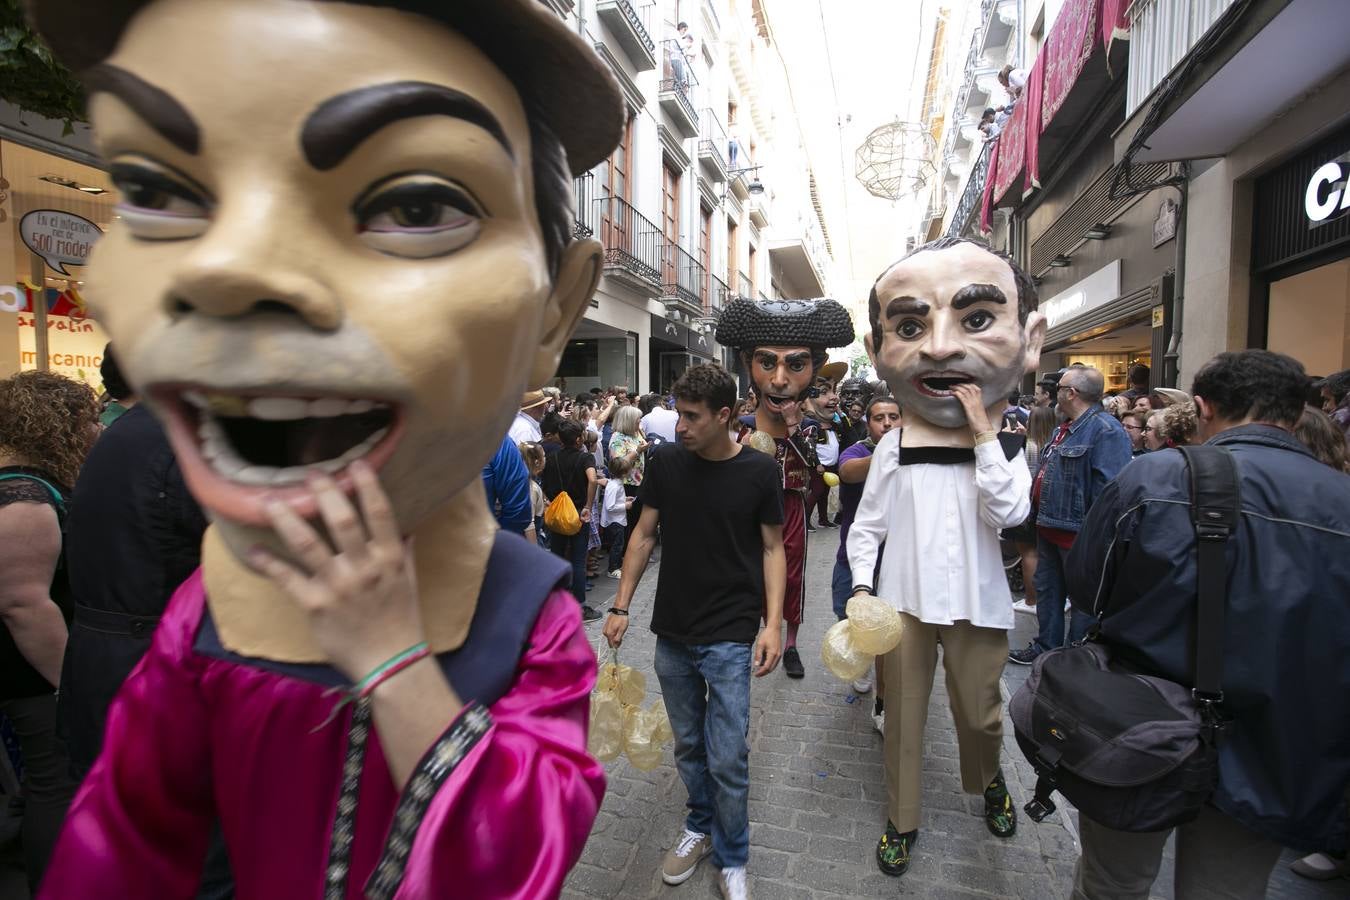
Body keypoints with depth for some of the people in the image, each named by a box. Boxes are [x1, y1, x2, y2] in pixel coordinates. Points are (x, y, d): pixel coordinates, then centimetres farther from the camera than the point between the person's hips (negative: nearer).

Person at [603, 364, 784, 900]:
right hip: (671, 633, 3)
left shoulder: (759, 472, -9)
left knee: (728, 759, 2)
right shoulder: (665, 462, -3)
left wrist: (773, 623, -10)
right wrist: (620, 605, 2)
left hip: (730, 636, -3)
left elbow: (772, 549, -2)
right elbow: (644, 535, 5)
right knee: (688, 745, 18)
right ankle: (700, 827, 43)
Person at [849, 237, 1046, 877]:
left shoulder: (1003, 447, 0)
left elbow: (1009, 512, -18)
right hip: (904, 600, 0)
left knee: (980, 713, 16)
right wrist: (861, 586, -10)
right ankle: (902, 818, 30)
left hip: (976, 603, 1)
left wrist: (985, 435, -19)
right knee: (903, 712, 11)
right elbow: (867, 525, 1)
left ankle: (988, 780, 49)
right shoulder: (893, 447, -3)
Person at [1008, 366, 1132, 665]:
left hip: (1077, 532, -10)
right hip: (1049, 526, 10)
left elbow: (1108, 488, -25)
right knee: (1046, 589, 19)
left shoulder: (1105, 430, -18)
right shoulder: (1064, 427, 14)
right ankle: (1046, 647, 33)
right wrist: (1039, 514, 21)